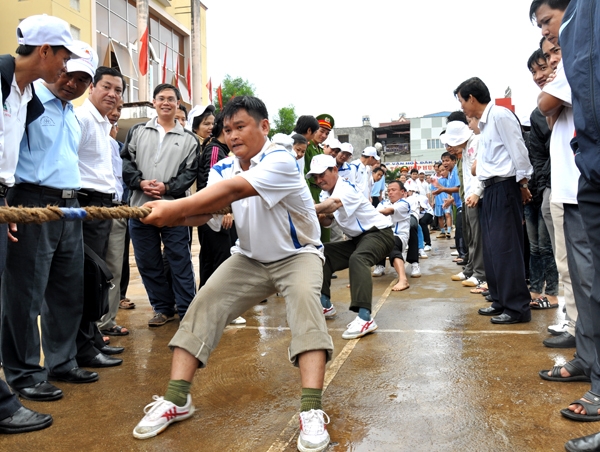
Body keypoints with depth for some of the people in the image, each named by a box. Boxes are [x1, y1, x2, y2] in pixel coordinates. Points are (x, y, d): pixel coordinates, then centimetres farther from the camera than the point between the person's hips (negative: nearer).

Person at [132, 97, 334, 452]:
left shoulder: (280, 160, -25)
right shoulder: (223, 169, -3)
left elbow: (234, 189, -40)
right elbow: (205, 210, -18)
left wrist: (175, 207, -45)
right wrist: (171, 216, -39)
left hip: (298, 254, -5)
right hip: (250, 258, 6)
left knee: (305, 301, -34)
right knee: (204, 305, -10)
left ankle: (312, 412, -34)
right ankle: (176, 400, -4)